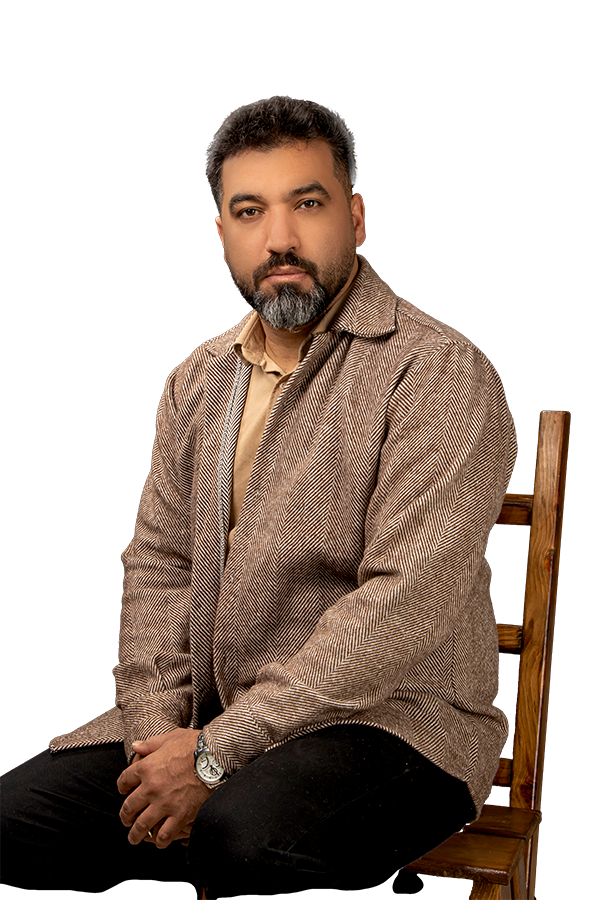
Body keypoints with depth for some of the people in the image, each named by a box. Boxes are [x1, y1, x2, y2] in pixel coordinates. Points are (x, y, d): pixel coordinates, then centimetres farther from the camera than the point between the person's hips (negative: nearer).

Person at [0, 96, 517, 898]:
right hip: (210, 714, 6)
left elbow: (406, 606, -20)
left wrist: (216, 754, -20)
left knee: (247, 831, -35)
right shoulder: (197, 382, 13)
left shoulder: (439, 373, -11)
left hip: (389, 715, -5)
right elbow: (158, 562, 11)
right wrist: (155, 734, -7)